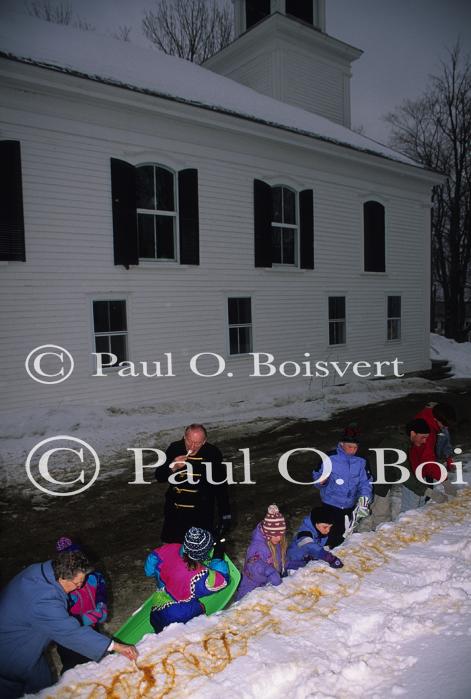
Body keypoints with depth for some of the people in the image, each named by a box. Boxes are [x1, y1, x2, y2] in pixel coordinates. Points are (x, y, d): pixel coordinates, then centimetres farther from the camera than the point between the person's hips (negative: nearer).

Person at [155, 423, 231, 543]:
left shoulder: (213, 453, -12)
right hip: (175, 511, 2)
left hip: (202, 513, -2)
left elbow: (221, 486, -4)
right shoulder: (174, 448, -7)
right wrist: (173, 467, -21)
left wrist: (225, 515, -2)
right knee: (171, 546, 12)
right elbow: (159, 477, -1)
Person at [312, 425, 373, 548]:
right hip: (331, 505, -3)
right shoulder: (330, 457, -12)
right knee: (334, 536, -5)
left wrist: (364, 498, -20)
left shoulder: (361, 461, -4)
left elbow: (366, 482, -4)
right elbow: (316, 476, -4)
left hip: (351, 507, 3)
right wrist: (321, 481, -27)